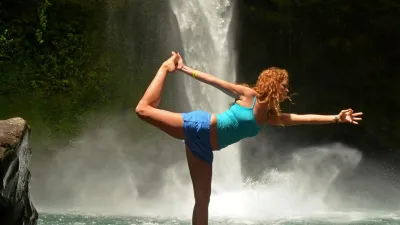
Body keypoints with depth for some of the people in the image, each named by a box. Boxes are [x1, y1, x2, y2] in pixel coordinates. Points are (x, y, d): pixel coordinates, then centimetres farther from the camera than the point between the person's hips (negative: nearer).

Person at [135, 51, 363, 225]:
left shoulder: (269, 116, 13)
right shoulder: (248, 95, -6)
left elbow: (303, 118, 13)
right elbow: (217, 82, -5)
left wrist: (336, 118, 10)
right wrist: (185, 69, -6)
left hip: (204, 146, 7)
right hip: (200, 127, -7)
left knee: (203, 198, 3)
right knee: (145, 109, -13)